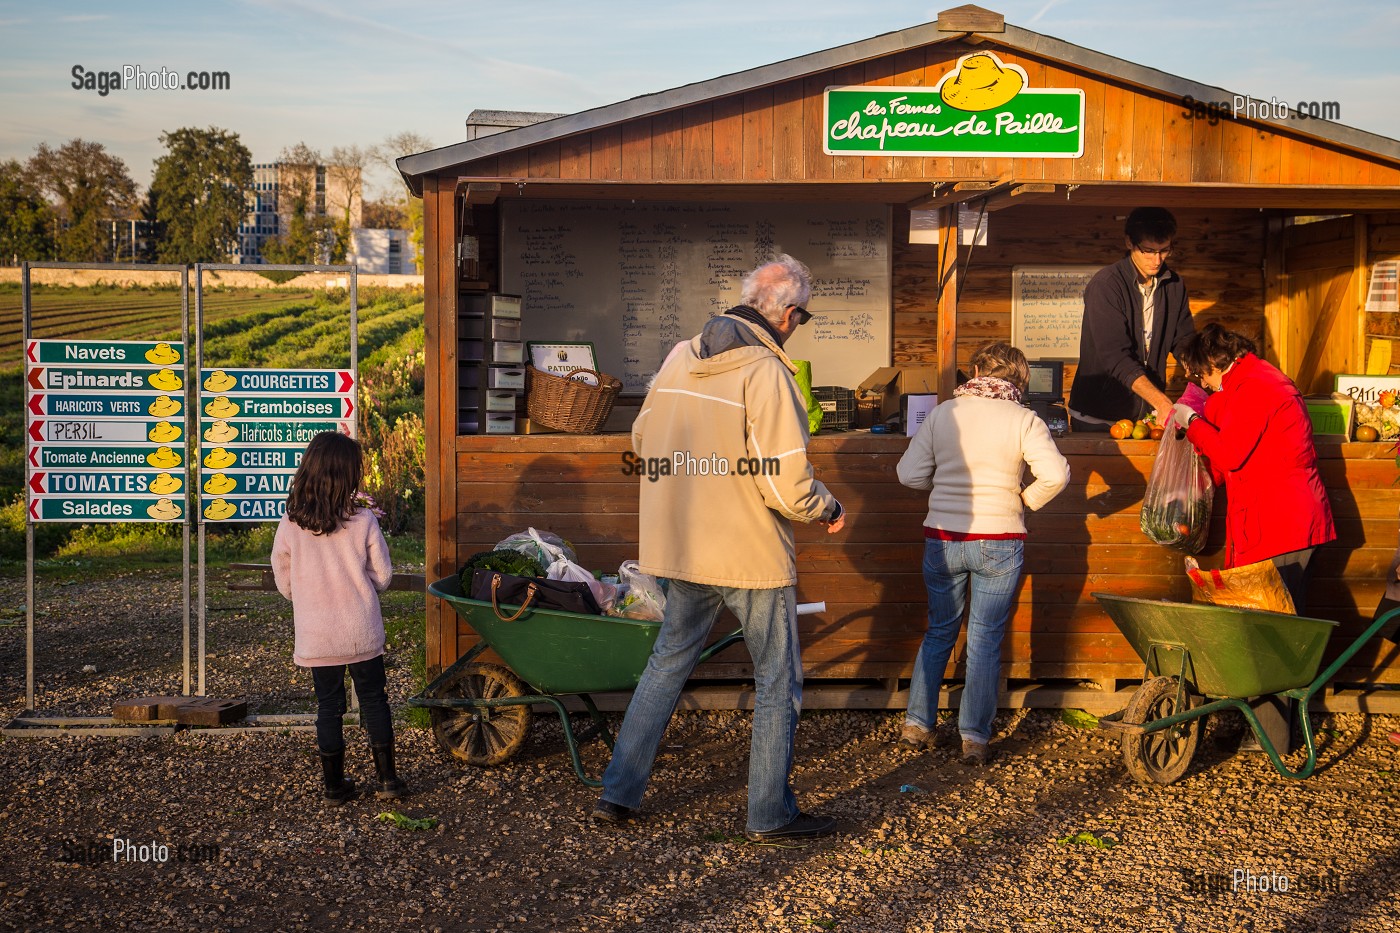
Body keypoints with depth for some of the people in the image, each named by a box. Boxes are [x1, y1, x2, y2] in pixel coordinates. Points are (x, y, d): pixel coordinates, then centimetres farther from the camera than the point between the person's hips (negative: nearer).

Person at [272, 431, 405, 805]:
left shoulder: (290, 524, -9)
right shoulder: (364, 521, -12)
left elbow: (284, 580, 2)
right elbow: (382, 575, -3)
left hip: (316, 634, 1)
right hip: (362, 632, -1)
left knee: (329, 706, 12)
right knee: (373, 700, 13)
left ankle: (334, 785, 18)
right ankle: (387, 778, 17)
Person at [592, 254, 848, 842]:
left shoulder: (679, 358, 4)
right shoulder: (765, 372, -18)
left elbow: (642, 440, 14)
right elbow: (787, 485, -21)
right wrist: (830, 510, -2)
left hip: (680, 547, 7)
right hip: (751, 552, -6)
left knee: (668, 663, 19)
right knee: (778, 681, 8)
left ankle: (618, 793, 20)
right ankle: (769, 813, 15)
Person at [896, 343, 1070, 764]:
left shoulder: (942, 414, 1)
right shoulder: (1024, 421, -5)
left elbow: (909, 474, -2)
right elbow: (1056, 475, -15)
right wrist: (1027, 499, 2)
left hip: (942, 539, 2)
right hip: (999, 544, -2)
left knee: (938, 633, 18)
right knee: (986, 640, 6)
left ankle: (917, 724, 20)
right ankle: (974, 738, 8)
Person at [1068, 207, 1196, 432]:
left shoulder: (1173, 285, 5)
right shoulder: (1105, 285, -15)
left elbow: (1184, 342, 9)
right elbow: (1115, 357, -23)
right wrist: (1161, 402, -32)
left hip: (1148, 413, 5)